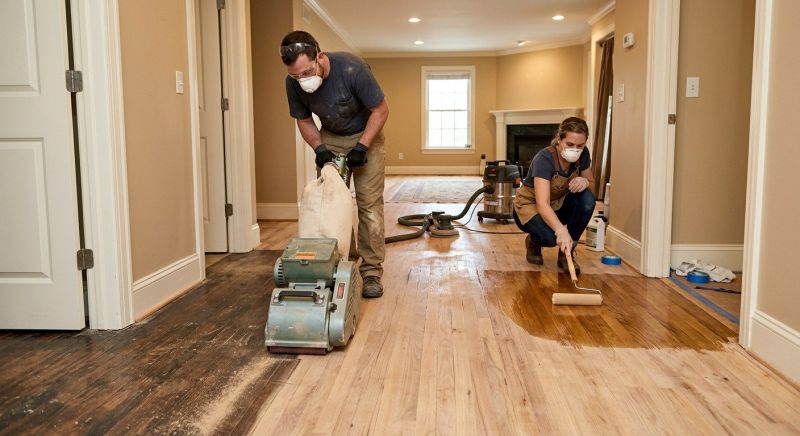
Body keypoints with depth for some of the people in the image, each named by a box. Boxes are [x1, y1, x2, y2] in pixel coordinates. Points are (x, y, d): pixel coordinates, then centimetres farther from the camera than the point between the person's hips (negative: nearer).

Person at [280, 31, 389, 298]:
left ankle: (372, 272, -5)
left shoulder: (352, 69, -31)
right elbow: (303, 120, -1)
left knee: (369, 204, -10)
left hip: (365, 136, -4)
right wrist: (319, 148, -17)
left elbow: (380, 110, -19)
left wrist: (361, 147, -24)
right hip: (330, 138, 4)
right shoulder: (294, 83, -19)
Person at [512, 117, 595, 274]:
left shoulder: (583, 155, -15)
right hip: (530, 206, -5)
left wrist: (585, 181, -24)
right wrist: (561, 230, -59)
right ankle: (533, 242, 5)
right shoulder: (544, 159, -32)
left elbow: (591, 183, 2)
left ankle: (566, 253, -9)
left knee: (587, 199, -25)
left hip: (558, 204, 6)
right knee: (551, 237, -35)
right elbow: (542, 204, -42)